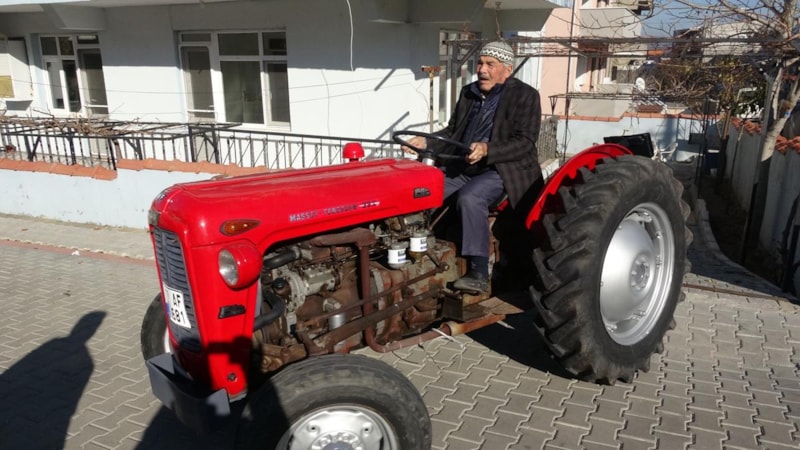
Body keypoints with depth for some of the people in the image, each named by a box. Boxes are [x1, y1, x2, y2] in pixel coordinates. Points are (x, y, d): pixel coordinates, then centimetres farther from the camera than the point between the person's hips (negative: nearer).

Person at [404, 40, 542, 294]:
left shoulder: (525, 96, -4)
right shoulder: (468, 93, 15)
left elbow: (525, 142, -13)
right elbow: (452, 132, 19)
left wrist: (487, 149, -29)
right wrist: (426, 142, -1)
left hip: (501, 170, -6)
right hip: (463, 167, 7)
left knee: (470, 198, -35)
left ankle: (479, 274, -29)